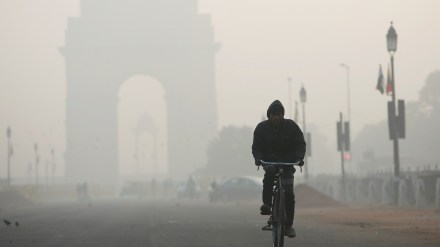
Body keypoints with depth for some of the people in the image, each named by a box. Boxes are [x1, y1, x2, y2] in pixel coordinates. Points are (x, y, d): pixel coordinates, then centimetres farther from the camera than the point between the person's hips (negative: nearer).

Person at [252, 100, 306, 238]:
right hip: (269, 161, 0)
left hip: (287, 162, 0)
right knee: (269, 174, -37)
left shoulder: (291, 126, -4)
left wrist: (299, 157, -24)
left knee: (289, 194, -9)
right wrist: (258, 158, -24)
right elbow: (256, 146, -3)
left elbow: (300, 143, -5)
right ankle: (266, 204, -27)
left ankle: (289, 225, -1)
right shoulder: (262, 128, -3)